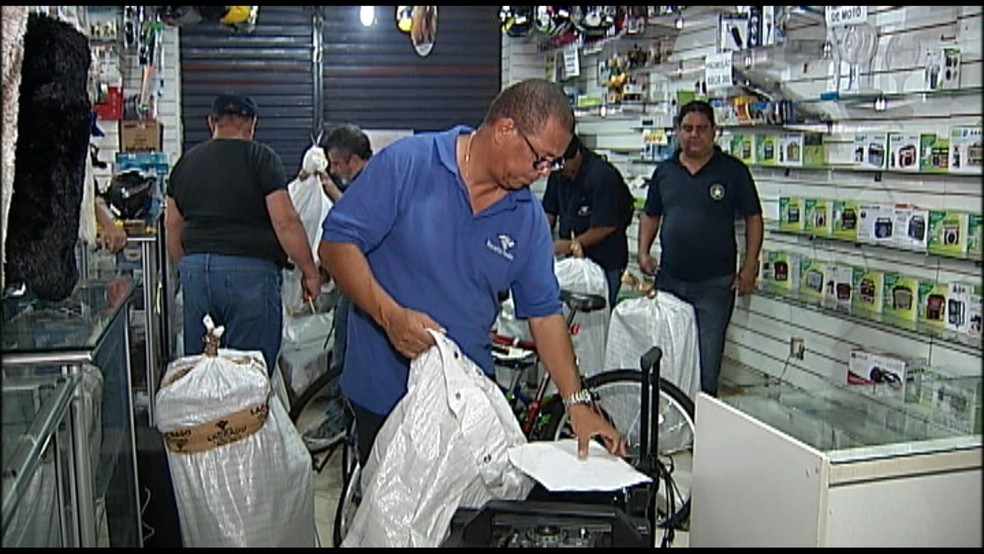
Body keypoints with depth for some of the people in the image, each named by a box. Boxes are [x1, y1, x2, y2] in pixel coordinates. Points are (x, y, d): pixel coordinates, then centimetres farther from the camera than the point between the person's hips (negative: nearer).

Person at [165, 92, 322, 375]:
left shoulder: (186, 162, 13)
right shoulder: (261, 158, -4)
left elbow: (173, 226, 18)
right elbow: (285, 221, -11)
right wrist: (310, 272, -4)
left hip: (194, 269, 6)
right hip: (249, 270, -5)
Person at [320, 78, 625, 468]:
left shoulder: (528, 217, 1)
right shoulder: (406, 163, -12)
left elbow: (544, 313, 4)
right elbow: (338, 242, -13)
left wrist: (577, 403, -2)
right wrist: (390, 314, -26)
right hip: (384, 392, -3)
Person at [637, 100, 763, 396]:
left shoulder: (733, 171, -1)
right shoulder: (664, 171, 9)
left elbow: (753, 218, 1)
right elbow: (651, 215, 17)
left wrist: (749, 266, -6)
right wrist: (643, 253, 4)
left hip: (715, 284, -4)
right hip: (668, 280, 4)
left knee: (707, 357, -1)